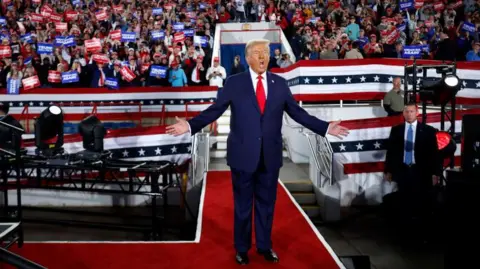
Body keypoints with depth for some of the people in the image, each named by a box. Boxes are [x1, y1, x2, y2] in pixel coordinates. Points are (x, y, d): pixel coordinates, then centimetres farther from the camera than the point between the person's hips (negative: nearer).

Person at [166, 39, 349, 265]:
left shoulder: (280, 83, 4)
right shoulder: (234, 82, -3)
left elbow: (297, 113, 5)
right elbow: (214, 110, -5)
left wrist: (325, 127, -1)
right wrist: (190, 125, -17)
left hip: (270, 155, 2)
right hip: (243, 154, -2)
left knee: (266, 203, 14)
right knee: (242, 204, 11)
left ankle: (264, 246, 31)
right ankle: (242, 248, 28)